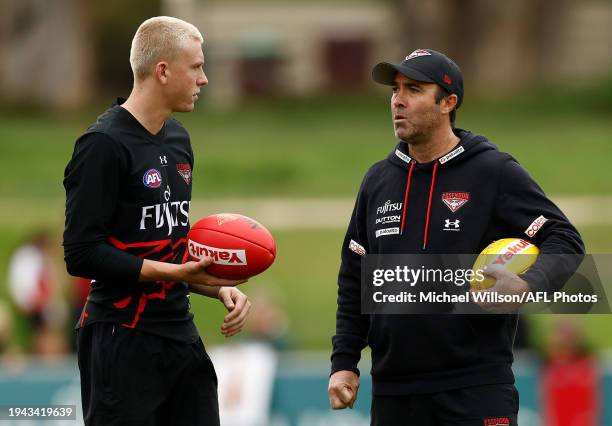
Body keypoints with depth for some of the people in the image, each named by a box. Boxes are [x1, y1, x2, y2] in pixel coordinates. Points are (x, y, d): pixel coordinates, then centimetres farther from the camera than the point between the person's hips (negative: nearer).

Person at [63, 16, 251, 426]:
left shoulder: (177, 138, 14)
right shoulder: (104, 144, -13)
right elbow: (82, 253, -17)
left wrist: (219, 286, 6)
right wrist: (177, 273, -20)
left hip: (181, 333, 8)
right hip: (123, 342, -8)